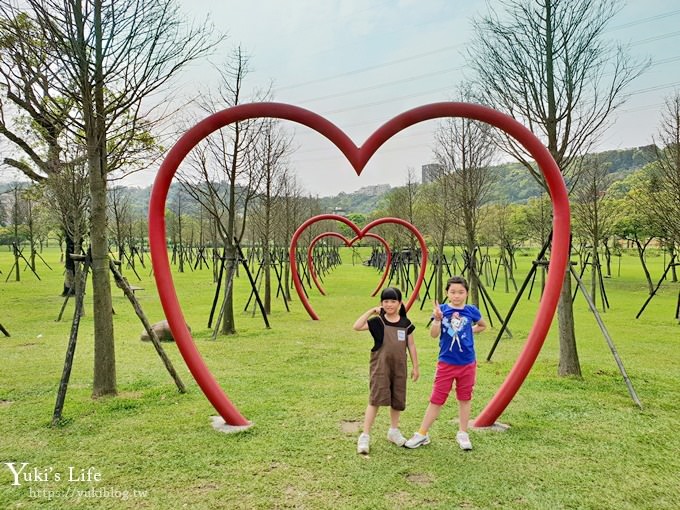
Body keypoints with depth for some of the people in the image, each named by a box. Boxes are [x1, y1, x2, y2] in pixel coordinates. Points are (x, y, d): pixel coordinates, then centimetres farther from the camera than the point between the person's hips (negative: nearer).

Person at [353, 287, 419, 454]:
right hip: (380, 366, -4)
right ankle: (365, 436, -4)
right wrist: (371, 311, -19)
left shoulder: (405, 323, 2)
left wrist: (415, 367, 8)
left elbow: (411, 345, 8)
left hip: (399, 366, 4)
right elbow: (357, 326, -22)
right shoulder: (377, 322, -7)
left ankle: (393, 431, 35)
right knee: (376, 399, -10)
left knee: (397, 400, 14)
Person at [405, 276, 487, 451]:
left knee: (465, 398, 15)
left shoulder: (471, 310, -4)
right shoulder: (442, 309, -8)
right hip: (446, 363, -1)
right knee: (436, 399, 4)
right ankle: (422, 434, 14)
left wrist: (469, 332, 4)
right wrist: (437, 319, -33)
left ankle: (463, 434, 30)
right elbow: (433, 335, -18)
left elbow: (482, 325, 17)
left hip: (467, 363, 2)